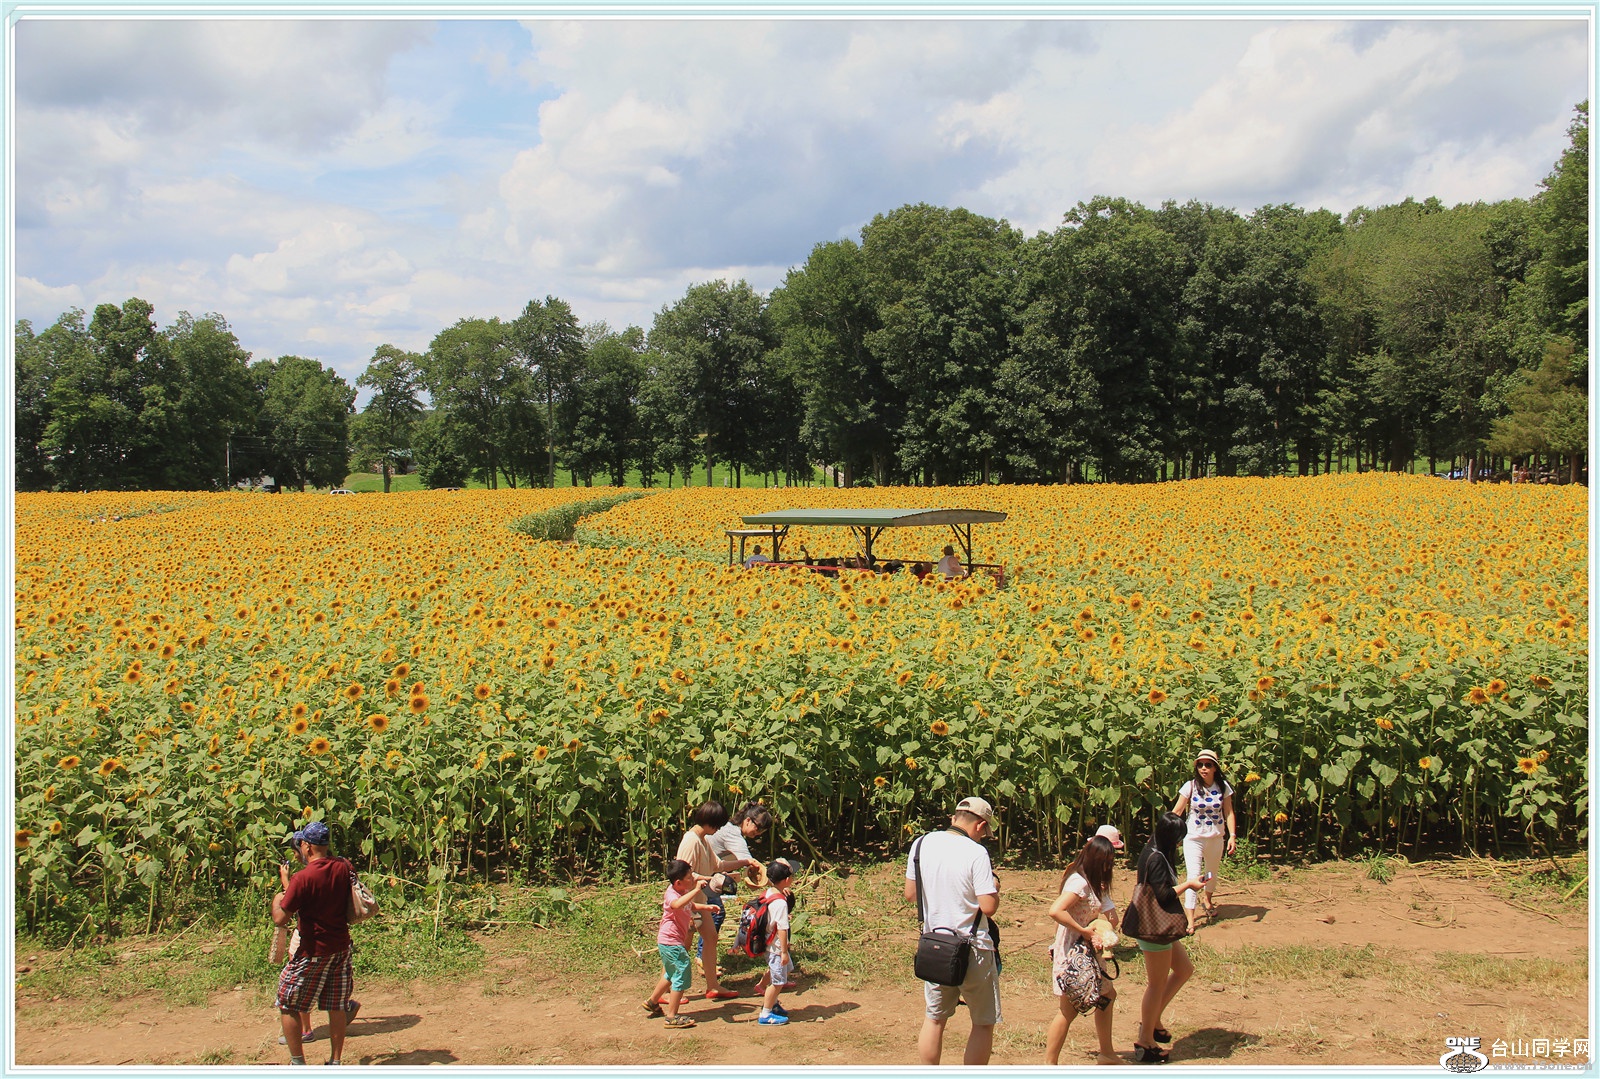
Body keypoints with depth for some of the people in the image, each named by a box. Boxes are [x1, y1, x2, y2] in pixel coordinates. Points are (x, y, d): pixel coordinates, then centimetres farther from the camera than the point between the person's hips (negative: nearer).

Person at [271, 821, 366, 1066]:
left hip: (314, 952, -6)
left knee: (287, 1005, 10)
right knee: (336, 1007, 13)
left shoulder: (302, 878, -19)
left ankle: (298, 1063, 13)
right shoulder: (344, 868, -1)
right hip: (341, 947, 6)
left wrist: (277, 898, 4)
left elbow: (280, 919, -16)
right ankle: (335, 1061, 19)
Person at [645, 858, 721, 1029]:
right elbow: (677, 904, -49)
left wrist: (706, 907, 13)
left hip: (668, 942, 10)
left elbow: (691, 906, 30)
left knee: (671, 975, 25)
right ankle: (672, 1017, -3)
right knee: (682, 975, -8)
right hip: (671, 942, -10)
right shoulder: (672, 894, -23)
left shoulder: (683, 892, 9)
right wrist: (696, 890, -51)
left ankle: (651, 1003, 42)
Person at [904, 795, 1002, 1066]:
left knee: (934, 1018, 19)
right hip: (972, 949, -5)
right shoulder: (976, 853, -17)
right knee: (983, 1023, 11)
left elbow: (910, 893, 7)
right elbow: (988, 907, -19)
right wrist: (994, 888, 1)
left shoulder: (921, 844, -1)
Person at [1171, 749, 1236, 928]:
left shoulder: (1223, 787, -5)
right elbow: (1176, 811, -7)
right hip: (1194, 838, -3)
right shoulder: (1191, 786, -11)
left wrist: (1232, 835, -11)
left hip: (1216, 839, 3)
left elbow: (1228, 812, -1)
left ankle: (1208, 901, 52)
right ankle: (1189, 921, -11)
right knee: (1193, 878, -12)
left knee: (1212, 874, 22)